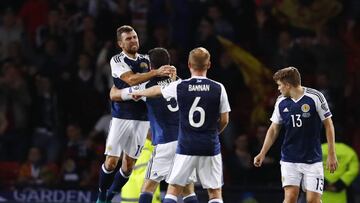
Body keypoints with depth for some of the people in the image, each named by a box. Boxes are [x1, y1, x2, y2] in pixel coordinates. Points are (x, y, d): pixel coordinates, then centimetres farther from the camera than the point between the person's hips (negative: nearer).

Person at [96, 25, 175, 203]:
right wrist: (156, 72, -31)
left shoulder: (146, 61, 12)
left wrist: (168, 74, -11)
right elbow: (131, 79, -21)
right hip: (122, 117, -4)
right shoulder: (117, 61, -5)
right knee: (111, 161, -7)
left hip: (142, 119, 4)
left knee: (129, 165, 6)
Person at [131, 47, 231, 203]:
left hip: (186, 147, 0)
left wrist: (139, 93, 39)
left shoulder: (179, 86, -4)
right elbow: (224, 120, 2)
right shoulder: (218, 89, -6)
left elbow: (157, 90, 18)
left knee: (173, 190, 8)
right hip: (210, 147, 0)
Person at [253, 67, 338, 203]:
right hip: (289, 160, 2)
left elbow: (328, 125, -3)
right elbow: (274, 129, 13)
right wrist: (262, 154, 6)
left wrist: (331, 154, -5)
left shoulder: (315, 97, -9)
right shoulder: (281, 102, 3)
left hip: (313, 159, -2)